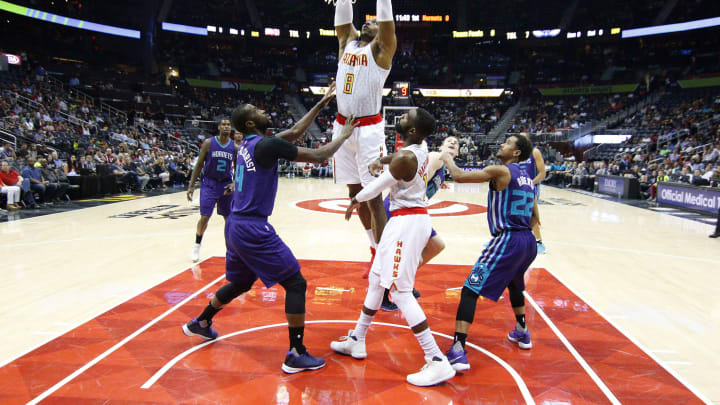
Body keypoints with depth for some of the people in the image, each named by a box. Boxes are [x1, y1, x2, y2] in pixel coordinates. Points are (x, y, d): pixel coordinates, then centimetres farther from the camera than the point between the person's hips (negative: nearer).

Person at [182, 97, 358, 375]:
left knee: (241, 283, 29)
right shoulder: (268, 144, -14)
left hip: (235, 226, 10)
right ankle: (296, 355, 3)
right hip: (253, 229, -9)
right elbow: (319, 156, -12)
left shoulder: (248, 144, 13)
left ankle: (199, 324, 47)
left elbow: (295, 132, 21)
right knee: (296, 284, -2)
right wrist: (345, 134, 4)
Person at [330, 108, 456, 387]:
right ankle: (356, 340, 32)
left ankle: (437, 361, -4)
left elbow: (377, 186, -8)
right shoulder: (422, 151, 6)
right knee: (376, 279, 18)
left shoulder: (403, 158, -21)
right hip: (416, 216, 10)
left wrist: (355, 200, 8)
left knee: (400, 290, -8)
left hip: (406, 221, -10)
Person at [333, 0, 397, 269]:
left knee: (373, 196, -6)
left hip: (368, 129, -6)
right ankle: (375, 250, 28)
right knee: (354, 192, 12)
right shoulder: (347, 42, 17)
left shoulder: (381, 48, 2)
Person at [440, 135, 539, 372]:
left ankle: (458, 352, -16)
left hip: (507, 241, -9)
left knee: (470, 290, -9)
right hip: (529, 241, 9)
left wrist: (448, 159, 8)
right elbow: (534, 217, 21)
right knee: (514, 283, 36)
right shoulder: (527, 178, 16)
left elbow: (459, 176, -10)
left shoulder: (500, 171, -7)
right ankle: (522, 333, 48)